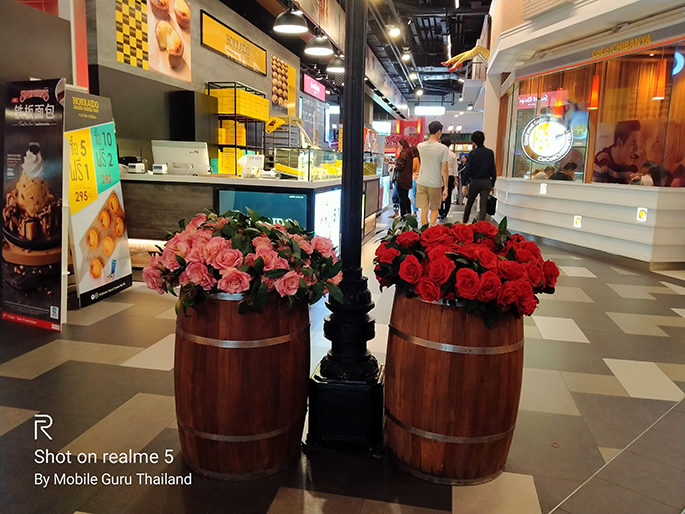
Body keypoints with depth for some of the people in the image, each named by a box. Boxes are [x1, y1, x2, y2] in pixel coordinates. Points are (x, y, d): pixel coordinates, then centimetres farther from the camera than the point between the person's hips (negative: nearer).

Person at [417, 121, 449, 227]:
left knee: (424, 209, 8)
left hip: (422, 182, 2)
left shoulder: (420, 146, -1)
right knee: (434, 209, 15)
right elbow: (445, 170, -10)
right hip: (436, 184, -2)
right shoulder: (443, 148, -11)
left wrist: (433, 141, 27)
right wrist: (446, 187, -5)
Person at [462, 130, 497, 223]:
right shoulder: (490, 153, 2)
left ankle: (464, 223, 22)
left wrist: (465, 184, -3)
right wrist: (492, 184, 13)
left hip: (475, 181, -1)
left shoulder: (473, 153, -6)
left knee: (469, 203, 13)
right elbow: (493, 169, 5)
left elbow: (468, 169, -7)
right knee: (483, 205, 2)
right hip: (487, 182, 2)